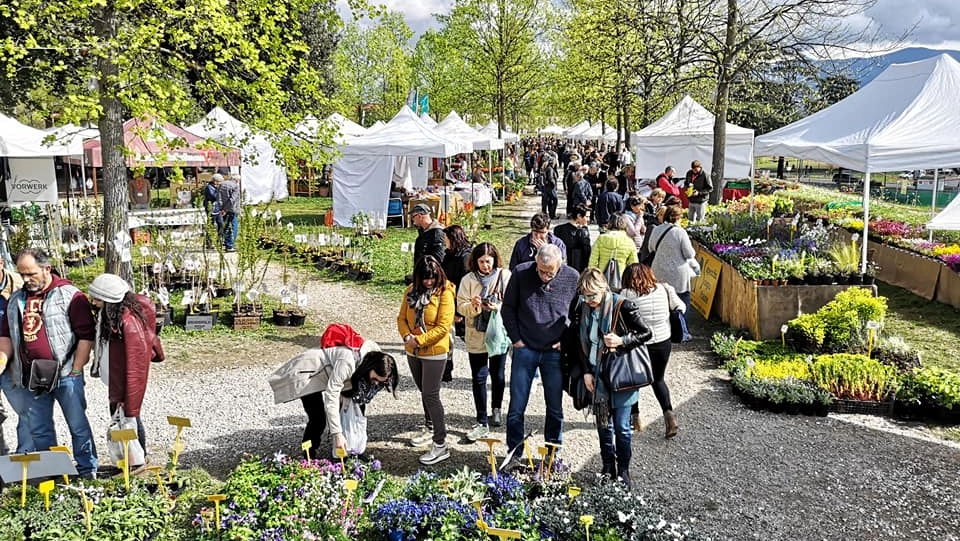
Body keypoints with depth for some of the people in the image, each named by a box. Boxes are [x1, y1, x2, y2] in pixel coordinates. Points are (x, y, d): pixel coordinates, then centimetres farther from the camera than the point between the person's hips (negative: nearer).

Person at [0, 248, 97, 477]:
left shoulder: (70, 295, -7)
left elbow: (85, 335, -8)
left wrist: (75, 370, -11)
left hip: (65, 374, -6)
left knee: (78, 425, 1)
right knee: (38, 429, 12)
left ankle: (88, 470, 11)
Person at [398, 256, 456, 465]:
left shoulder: (445, 294, -13)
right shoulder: (411, 291, 4)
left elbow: (443, 327, -19)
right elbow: (402, 318, 6)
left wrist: (420, 340, -21)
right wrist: (407, 336, -13)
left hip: (434, 352, -6)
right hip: (413, 352, 6)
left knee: (430, 395, -8)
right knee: (424, 392, 20)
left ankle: (441, 445, -4)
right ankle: (431, 428, 40)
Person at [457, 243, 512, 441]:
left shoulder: (505, 276, -5)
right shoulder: (468, 279, -2)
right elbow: (461, 306, -5)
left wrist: (497, 307, -25)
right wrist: (473, 305, -25)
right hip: (476, 336, 0)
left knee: (498, 375, 15)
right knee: (479, 378, 1)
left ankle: (497, 408, 41)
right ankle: (482, 423, 8)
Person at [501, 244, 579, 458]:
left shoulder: (572, 278, -7)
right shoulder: (521, 273, -9)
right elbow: (508, 308, 3)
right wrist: (515, 338, -2)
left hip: (555, 352, 0)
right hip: (525, 348, 0)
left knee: (555, 409, 10)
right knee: (516, 408, 4)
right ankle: (514, 455, 19)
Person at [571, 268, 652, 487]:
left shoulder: (623, 307, -16)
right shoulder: (582, 309, -1)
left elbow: (646, 333, -7)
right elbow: (581, 344, 8)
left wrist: (622, 341, -22)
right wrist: (586, 372, 1)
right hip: (597, 376, 4)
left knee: (621, 426, 1)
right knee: (603, 424, 13)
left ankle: (623, 470, 18)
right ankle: (608, 469, 27)